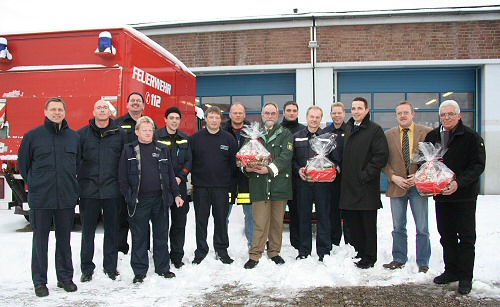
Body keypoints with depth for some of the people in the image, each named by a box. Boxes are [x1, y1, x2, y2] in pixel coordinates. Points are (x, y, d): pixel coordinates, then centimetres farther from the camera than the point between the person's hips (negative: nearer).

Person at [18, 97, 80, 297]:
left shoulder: (74, 136, 5)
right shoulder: (32, 136, -1)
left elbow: (79, 163, 14)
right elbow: (23, 163, 7)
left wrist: (71, 185, 10)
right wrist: (33, 183, 4)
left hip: (66, 198, 2)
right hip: (40, 198, -2)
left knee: (64, 240, 12)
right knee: (40, 240, 6)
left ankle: (65, 277, 24)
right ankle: (39, 281, 18)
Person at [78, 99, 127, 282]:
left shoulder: (120, 134, 4)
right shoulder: (82, 134, 4)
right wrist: (77, 183, 0)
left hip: (112, 190, 0)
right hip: (89, 190, 0)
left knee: (112, 230, 10)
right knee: (88, 230, 7)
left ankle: (110, 267, 23)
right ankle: (87, 268, 20)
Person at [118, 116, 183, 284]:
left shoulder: (162, 150, 10)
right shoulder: (129, 150, 2)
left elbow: (170, 174, 12)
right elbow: (122, 177, 1)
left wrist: (176, 194, 6)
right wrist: (129, 197, -7)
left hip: (160, 199, 3)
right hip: (139, 200, -2)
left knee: (161, 235, 10)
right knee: (139, 236, 5)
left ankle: (162, 267, 23)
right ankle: (139, 271, 17)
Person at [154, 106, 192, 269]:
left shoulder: (185, 138, 11)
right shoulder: (157, 136, -2)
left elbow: (189, 160, 10)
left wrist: (180, 177, -5)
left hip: (179, 184, 4)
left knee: (179, 222, 7)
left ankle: (177, 256, 18)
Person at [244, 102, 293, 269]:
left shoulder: (285, 134, 8)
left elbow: (286, 156, -6)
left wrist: (270, 168, -20)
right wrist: (247, 167, -13)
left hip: (279, 183, 1)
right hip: (259, 184, 0)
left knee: (277, 221, 10)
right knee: (259, 221, -3)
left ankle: (274, 252, 24)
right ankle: (255, 254, 7)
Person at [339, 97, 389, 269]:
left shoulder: (375, 130, -5)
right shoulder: (347, 129, 15)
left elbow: (382, 155, -13)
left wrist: (366, 174, -15)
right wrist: (342, 172, 9)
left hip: (366, 187, -6)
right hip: (349, 185, 6)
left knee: (368, 224, 3)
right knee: (353, 223, 12)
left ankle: (369, 258, 13)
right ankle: (358, 254, 25)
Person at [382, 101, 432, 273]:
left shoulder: (426, 132, 0)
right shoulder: (388, 135, 5)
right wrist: (393, 177, -9)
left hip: (418, 186, -2)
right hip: (397, 185, 2)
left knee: (422, 228, 5)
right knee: (398, 227, 11)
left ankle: (423, 263, 18)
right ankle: (399, 259, 25)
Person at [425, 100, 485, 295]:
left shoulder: (471, 137, -7)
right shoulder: (432, 136, 8)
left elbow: (478, 165, -12)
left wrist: (459, 182, -25)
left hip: (465, 196, -4)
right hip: (441, 195, 5)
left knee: (466, 238, 3)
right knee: (447, 236, 13)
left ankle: (465, 277, 13)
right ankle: (451, 271, 26)